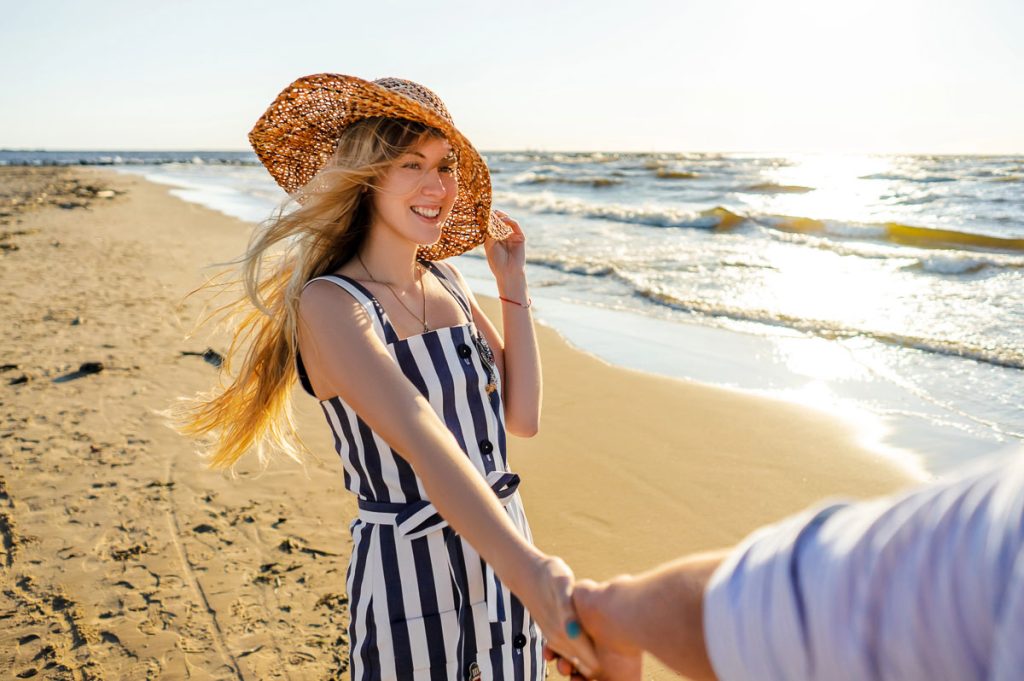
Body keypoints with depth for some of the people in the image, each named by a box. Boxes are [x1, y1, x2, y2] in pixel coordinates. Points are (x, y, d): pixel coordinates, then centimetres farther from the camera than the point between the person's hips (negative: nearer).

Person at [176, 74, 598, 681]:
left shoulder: (445, 280, 3)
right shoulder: (328, 305, -18)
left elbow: (523, 416, 1)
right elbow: (418, 437, -34)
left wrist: (513, 282, -1)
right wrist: (529, 569, -45)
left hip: (501, 555, 7)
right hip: (411, 571, -6)